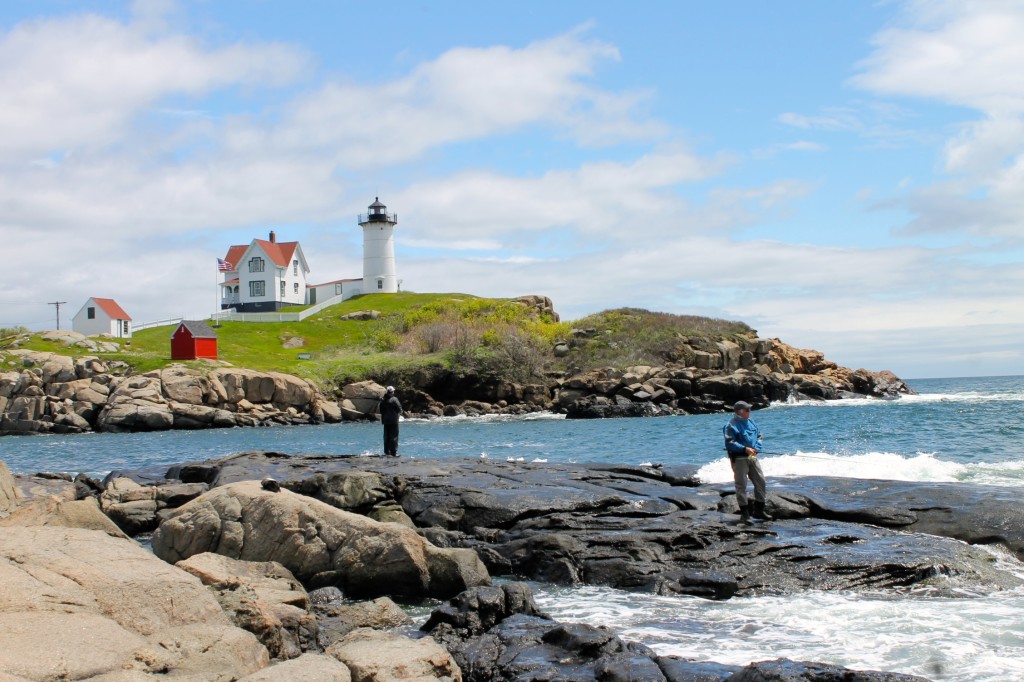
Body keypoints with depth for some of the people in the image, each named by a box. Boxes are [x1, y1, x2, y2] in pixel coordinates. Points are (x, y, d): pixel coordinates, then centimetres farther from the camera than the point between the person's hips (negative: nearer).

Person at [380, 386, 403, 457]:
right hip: (393, 421, -6)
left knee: (386, 437, 12)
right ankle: (393, 453, -6)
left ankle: (386, 452, 15)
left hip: (385, 421, 6)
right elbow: (399, 409, -13)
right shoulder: (394, 399, -15)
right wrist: (399, 413, 8)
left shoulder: (383, 400, 4)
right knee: (394, 437, -3)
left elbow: (381, 410, 10)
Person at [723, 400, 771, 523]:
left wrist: (756, 448, -1)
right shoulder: (731, 425, -11)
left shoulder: (751, 422, 12)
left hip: (752, 457, 7)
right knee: (741, 485, -3)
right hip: (739, 459, -7)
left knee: (760, 481, 9)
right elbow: (729, 443, -18)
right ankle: (744, 514, 1)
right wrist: (745, 449, -23)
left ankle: (758, 510, 21)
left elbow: (759, 436, 18)